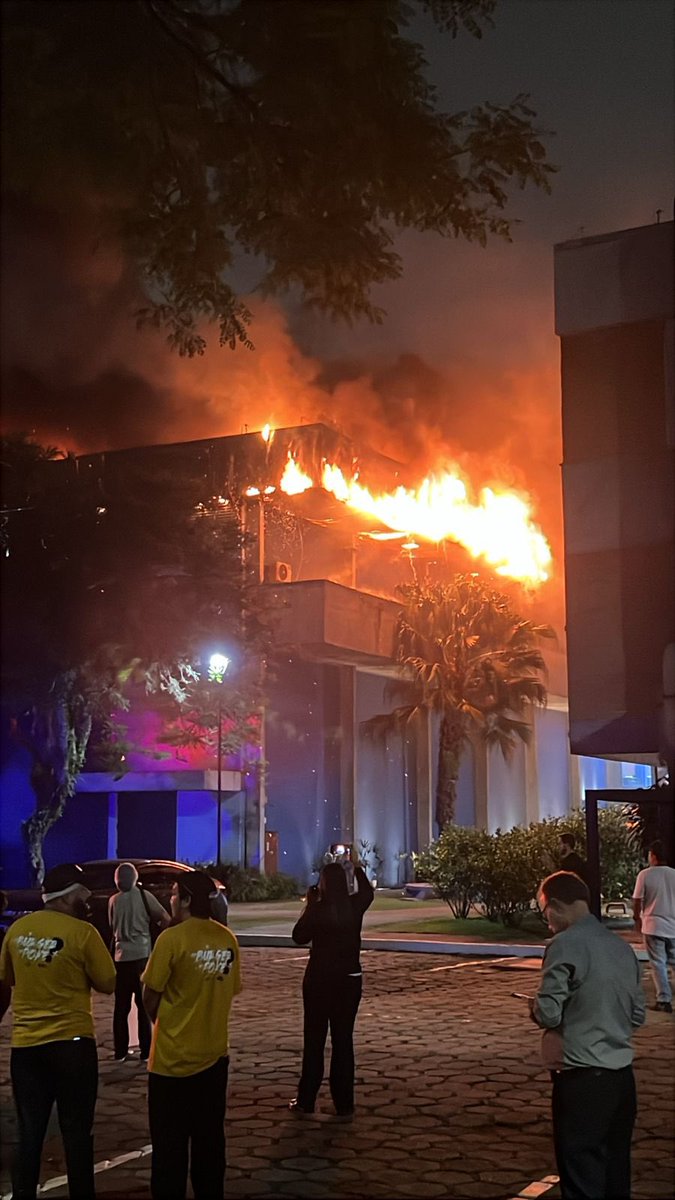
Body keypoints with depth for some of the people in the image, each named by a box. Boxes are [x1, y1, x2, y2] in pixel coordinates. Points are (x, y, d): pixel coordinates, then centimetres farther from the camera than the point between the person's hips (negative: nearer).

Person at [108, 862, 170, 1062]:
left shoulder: (114, 900, 5)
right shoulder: (144, 896, -3)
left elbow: (113, 928, 13)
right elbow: (165, 919, -8)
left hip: (121, 957, 2)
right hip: (141, 955, -2)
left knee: (121, 1006, 10)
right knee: (144, 1005, 4)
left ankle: (120, 1052, 11)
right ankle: (145, 1052, 3)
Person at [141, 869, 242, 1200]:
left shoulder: (172, 939, -16)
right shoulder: (227, 939, 1)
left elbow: (150, 996, -9)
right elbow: (230, 990, 8)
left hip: (174, 1058, -5)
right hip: (215, 1054, 6)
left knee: (170, 1144, 5)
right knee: (209, 1137, 16)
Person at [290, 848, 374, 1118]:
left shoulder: (317, 909, -13)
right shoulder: (355, 906, -5)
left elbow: (299, 937, 1)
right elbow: (367, 892, 19)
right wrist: (357, 867, 32)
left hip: (319, 980, -2)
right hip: (350, 980, 2)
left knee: (314, 1040, 7)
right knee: (343, 1039, 9)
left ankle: (306, 1101, 11)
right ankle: (344, 1103, 12)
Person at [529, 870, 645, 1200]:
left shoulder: (565, 944, -13)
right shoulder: (622, 947, 9)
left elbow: (548, 1014, -16)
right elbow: (638, 1015, 15)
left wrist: (536, 1007, 4)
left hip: (582, 1079, -7)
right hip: (622, 1076, 7)